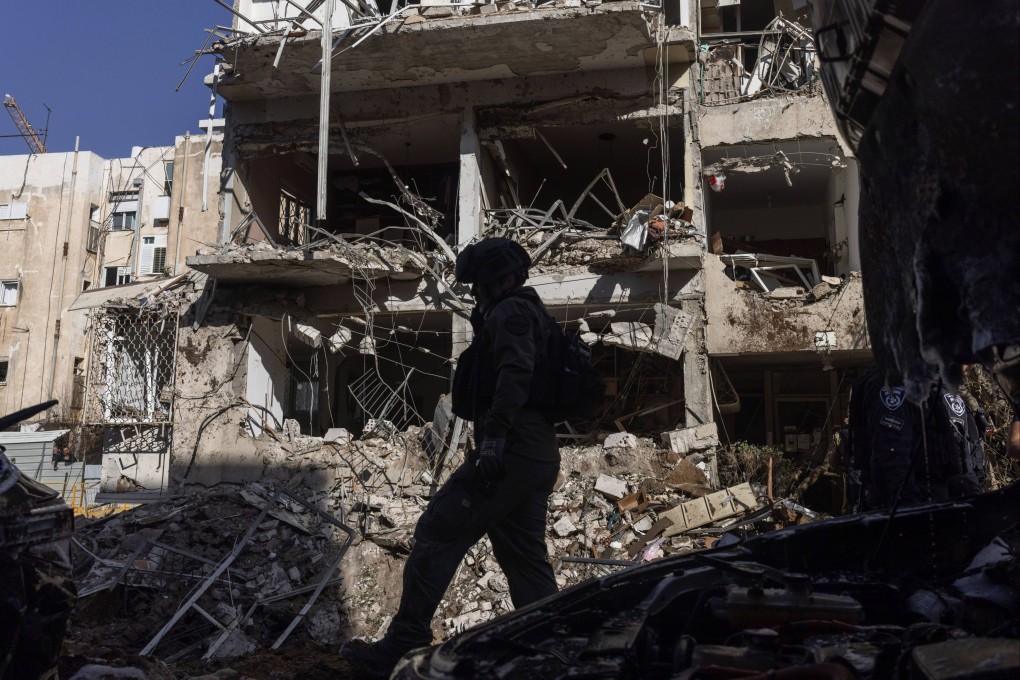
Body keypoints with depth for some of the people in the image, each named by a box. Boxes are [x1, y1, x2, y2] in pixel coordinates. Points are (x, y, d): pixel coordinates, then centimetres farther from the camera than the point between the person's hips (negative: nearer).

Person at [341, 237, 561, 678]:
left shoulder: (511, 312, -5)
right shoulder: (532, 315, 26)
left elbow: (515, 373, -23)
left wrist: (494, 439, -29)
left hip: (509, 454, -10)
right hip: (540, 457, 10)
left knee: (436, 534, -5)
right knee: (525, 558, 13)